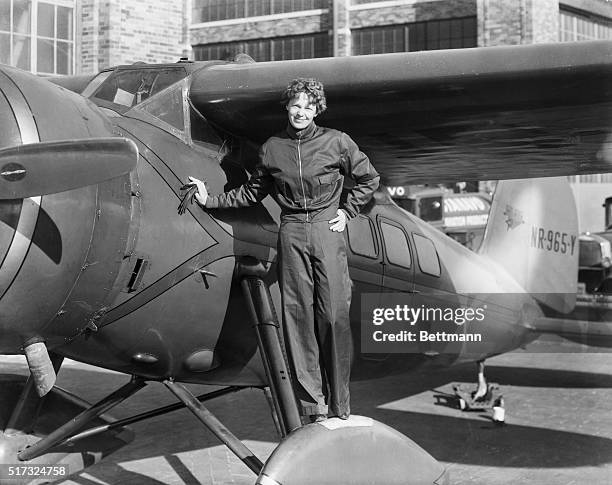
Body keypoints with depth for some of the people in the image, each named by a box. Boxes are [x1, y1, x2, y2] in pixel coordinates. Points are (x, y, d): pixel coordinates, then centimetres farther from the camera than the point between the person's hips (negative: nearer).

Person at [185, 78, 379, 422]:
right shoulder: (272, 148, 10)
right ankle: (312, 404, 7)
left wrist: (347, 211, 6)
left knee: (334, 316, -4)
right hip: (292, 234, 2)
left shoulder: (336, 142, 3)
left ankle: (339, 404, 6)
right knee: (298, 317, -1)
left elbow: (369, 179, 13)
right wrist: (210, 200, 16)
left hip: (327, 230, -2)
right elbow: (252, 193, 20)